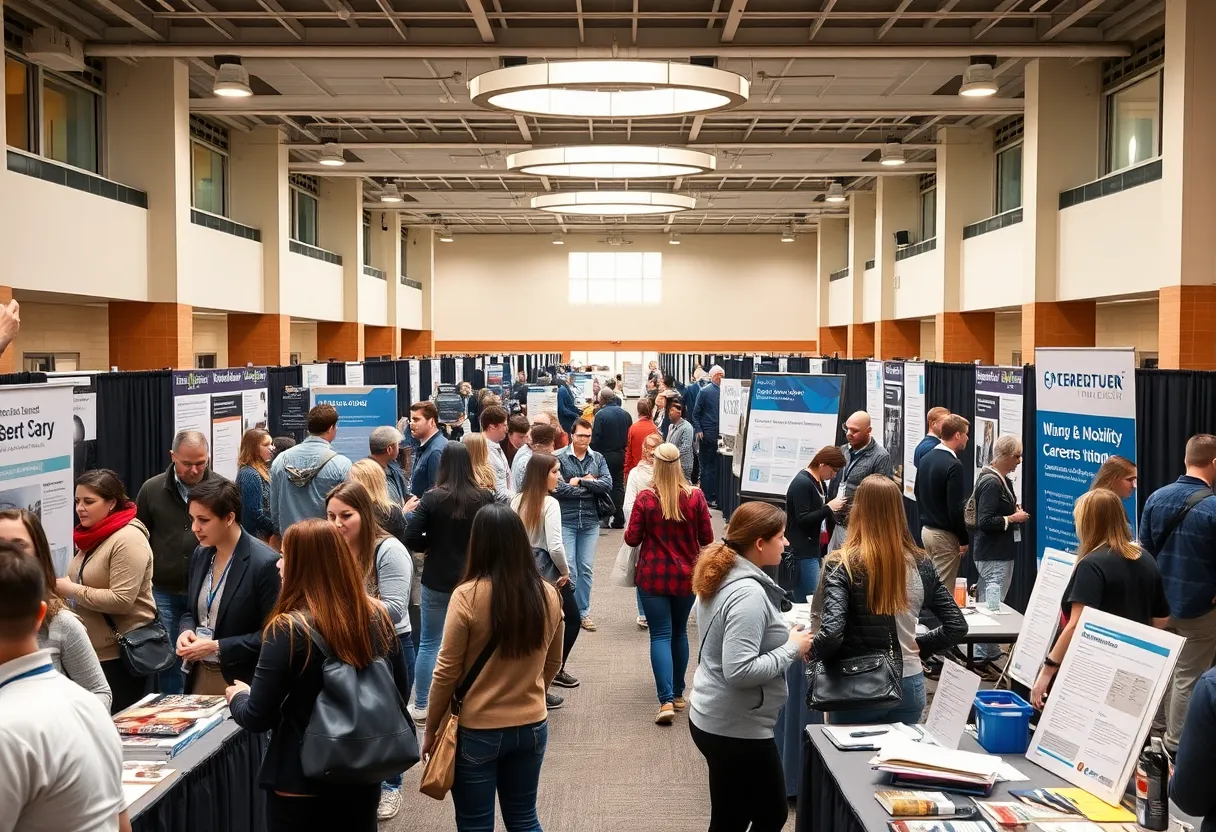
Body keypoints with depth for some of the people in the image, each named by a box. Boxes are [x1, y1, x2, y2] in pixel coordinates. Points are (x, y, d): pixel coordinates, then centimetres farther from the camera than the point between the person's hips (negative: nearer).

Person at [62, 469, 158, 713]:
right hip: (91, 650, 9)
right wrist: (62, 586, 6)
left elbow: (121, 600, -24)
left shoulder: (128, 539, -16)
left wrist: (72, 590, -17)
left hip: (121, 654, -9)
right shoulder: (93, 535, 12)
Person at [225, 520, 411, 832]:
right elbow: (401, 693, 7)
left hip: (301, 785, -5)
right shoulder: (377, 615, -4)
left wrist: (238, 696, 7)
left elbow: (257, 718, -13)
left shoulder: (288, 629, -19)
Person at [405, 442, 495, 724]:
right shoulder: (485, 498, -9)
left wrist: (434, 545, 5)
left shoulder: (432, 498, -13)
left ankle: (421, 706, 20)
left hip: (437, 581, -1)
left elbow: (412, 540, -14)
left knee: (429, 643, 13)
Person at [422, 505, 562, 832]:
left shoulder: (467, 596, -18)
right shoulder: (548, 595, -5)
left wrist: (431, 729, 1)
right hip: (531, 727, 4)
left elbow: (446, 672, -12)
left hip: (476, 731, -4)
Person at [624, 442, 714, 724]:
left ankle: (666, 700, -10)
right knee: (680, 633, 18)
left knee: (660, 635, 0)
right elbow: (707, 538, -1)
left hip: (653, 576, -2)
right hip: (686, 575, 2)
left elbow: (632, 539, -8)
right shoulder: (695, 496, -8)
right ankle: (678, 694, 28)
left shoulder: (646, 498, -13)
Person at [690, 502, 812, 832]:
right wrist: (792, 649, -19)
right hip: (736, 728, -10)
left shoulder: (723, 576, 5)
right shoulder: (748, 593, -25)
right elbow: (740, 671, -30)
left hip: (714, 718, 10)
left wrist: (784, 638, 8)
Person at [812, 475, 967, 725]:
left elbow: (831, 633, -23)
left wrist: (809, 653, -4)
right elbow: (957, 626, 2)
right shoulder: (920, 564, -1)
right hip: (910, 685, 4)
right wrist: (917, 645, 12)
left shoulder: (841, 565, -14)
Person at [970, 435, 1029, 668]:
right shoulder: (991, 483, -18)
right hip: (994, 554, -10)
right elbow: (985, 521, -23)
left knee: (986, 602, 15)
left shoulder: (1001, 479, 13)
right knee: (993, 604, -9)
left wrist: (1016, 510, 7)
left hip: (997, 552, 10)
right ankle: (984, 655, -7)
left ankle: (986, 651, 24)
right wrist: (1013, 519, -14)